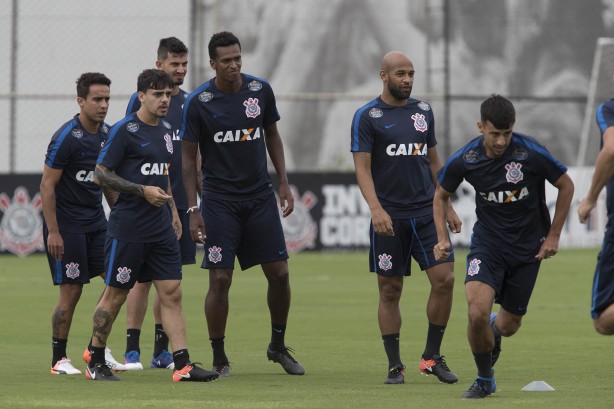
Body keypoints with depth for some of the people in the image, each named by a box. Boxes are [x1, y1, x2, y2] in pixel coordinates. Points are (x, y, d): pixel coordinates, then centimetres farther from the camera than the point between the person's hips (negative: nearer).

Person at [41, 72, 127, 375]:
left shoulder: (107, 134, 6)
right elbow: (47, 185, -14)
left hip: (96, 222, 7)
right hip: (66, 225, -7)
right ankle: (59, 359, 7)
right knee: (71, 293, -6)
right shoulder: (66, 138, -15)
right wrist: (53, 232, -18)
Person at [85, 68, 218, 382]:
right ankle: (95, 364, 15)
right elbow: (100, 174, -11)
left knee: (171, 293, -1)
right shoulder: (124, 130, -10)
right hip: (127, 229, -7)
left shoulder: (165, 130, 13)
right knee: (115, 295, 2)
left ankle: (182, 365, -5)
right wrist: (143, 191, -17)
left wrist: (173, 211, 21)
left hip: (161, 228, 7)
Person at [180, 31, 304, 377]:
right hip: (220, 201, -3)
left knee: (280, 273, 1)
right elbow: (189, 158, -4)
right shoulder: (199, 102, -9)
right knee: (220, 280, -6)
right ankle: (220, 358, 6)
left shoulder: (260, 90, 0)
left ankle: (278, 346, 21)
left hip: (260, 196, 3)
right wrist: (193, 209, -8)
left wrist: (284, 184, 7)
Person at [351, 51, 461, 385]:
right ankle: (394, 366, 9)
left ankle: (432, 357, 5)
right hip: (390, 217, -4)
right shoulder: (367, 117, -3)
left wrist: (448, 206, 16)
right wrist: (376, 208, -21)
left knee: (444, 279, -7)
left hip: (427, 212, 4)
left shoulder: (423, 111, 12)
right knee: (390, 291, 1)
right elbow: (362, 167, -8)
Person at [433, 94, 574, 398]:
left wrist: (553, 235, -2)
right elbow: (441, 195, 8)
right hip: (487, 243, 0)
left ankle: (494, 329, 48)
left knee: (510, 324, 7)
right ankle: (485, 379, 4)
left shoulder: (531, 153, -19)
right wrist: (442, 238, -4)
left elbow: (566, 186, -2)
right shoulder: (464, 160, -12)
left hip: (527, 248, 0)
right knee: (477, 313, -21)